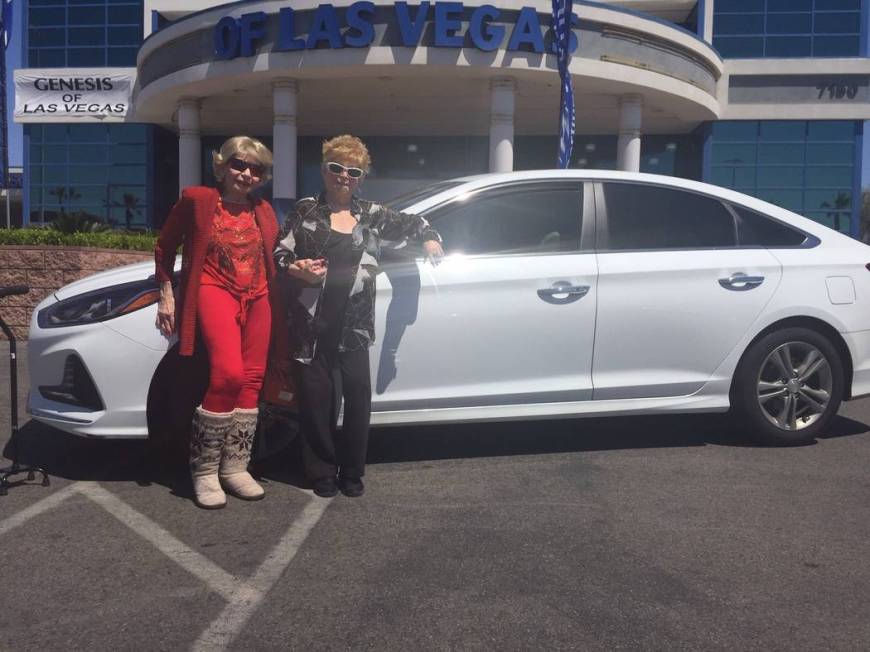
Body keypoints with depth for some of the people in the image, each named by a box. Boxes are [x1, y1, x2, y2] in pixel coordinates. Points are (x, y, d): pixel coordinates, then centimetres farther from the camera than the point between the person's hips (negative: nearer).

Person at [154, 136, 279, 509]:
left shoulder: (263, 212, 14)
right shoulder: (196, 199, 2)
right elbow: (164, 249, 10)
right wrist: (166, 295, 4)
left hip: (258, 298, 6)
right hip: (215, 291, -5)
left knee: (251, 381, 1)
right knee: (228, 373, -23)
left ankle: (234, 467, 12)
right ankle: (203, 469, -8)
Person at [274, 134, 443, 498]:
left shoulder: (371, 215, 13)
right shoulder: (306, 211, 8)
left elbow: (413, 223, 26)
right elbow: (280, 253, 6)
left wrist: (429, 238, 7)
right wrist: (298, 270, -14)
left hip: (353, 322, 2)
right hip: (312, 319, -1)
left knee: (358, 391, -1)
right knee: (316, 393, 1)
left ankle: (352, 472, 16)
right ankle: (322, 472, 17)